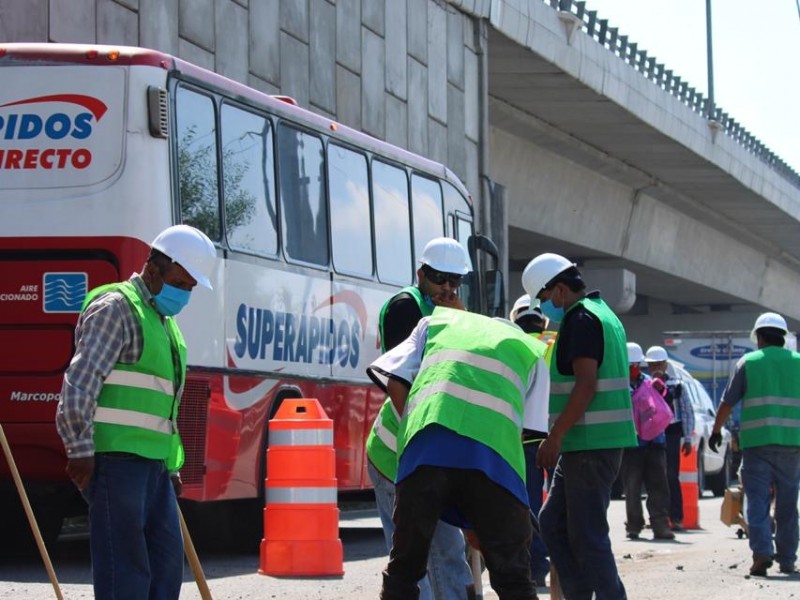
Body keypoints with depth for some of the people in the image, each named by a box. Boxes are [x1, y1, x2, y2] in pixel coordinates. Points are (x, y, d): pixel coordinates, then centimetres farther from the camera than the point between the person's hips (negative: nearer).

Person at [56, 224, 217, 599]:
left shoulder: (165, 323, 24)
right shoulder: (116, 308, -6)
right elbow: (80, 382, -16)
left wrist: (172, 467, 24)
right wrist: (80, 449, -22)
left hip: (152, 463, 10)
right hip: (115, 457, -10)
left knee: (167, 557, 9)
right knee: (123, 566, -10)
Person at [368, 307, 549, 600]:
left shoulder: (437, 322, 31)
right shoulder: (531, 350, 28)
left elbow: (395, 382, 17)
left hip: (426, 446, 1)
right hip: (493, 450, -1)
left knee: (402, 570, 11)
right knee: (512, 576, 7)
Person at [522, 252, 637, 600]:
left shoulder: (581, 319, -12)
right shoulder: (603, 314, 20)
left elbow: (585, 385, -20)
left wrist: (555, 436, -18)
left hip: (591, 444, -10)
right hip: (587, 444, 10)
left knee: (587, 535, -7)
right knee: (552, 522, 14)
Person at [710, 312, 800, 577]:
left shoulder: (748, 362, 4)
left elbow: (728, 401, 6)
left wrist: (716, 430, 18)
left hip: (757, 441, -2)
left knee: (757, 499, -2)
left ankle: (762, 551, -18)